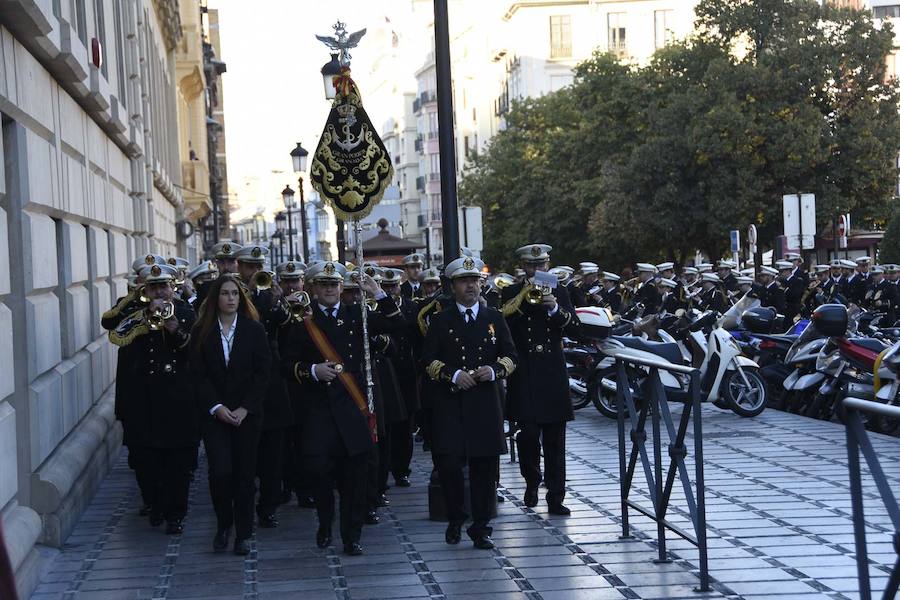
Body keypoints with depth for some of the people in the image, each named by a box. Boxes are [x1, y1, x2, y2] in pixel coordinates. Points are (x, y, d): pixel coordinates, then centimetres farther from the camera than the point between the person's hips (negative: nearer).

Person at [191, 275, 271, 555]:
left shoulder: (254, 330, 2)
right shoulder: (201, 331, 2)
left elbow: (262, 373, -1)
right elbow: (198, 374, -1)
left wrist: (244, 409, -10)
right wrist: (216, 407, -12)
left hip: (247, 414, 0)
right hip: (214, 414, 0)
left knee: (244, 473, 2)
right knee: (220, 471, -10)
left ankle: (243, 534, 12)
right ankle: (223, 525, 11)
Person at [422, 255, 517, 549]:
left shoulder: (495, 318, 11)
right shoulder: (440, 321, 6)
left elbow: (510, 356, 11)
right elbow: (428, 359, 3)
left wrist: (495, 369, -9)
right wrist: (452, 374, -12)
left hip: (486, 404, 2)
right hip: (450, 406, -2)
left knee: (485, 466, 2)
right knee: (448, 462, -10)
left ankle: (481, 527, 12)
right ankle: (455, 519, 12)